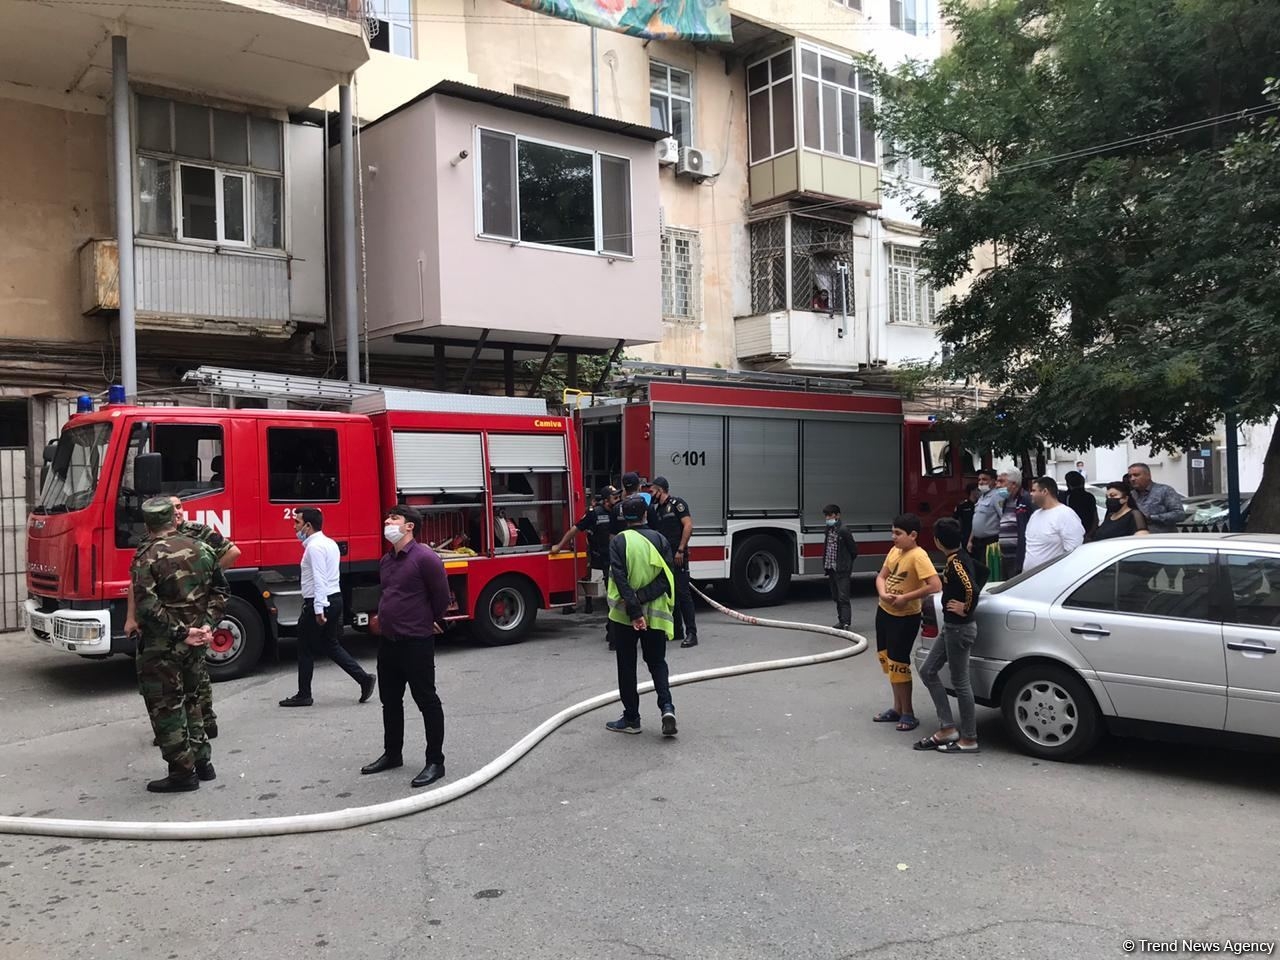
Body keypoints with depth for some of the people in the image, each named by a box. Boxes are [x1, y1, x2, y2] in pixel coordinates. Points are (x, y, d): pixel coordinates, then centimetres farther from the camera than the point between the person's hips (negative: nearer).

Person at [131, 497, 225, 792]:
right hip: (195, 644, 6)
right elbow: (218, 593, 6)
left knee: (166, 707, 4)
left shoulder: (146, 558, -13)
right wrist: (207, 625, -1)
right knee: (189, 699, 21)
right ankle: (202, 761, 26)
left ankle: (183, 773, 7)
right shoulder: (201, 549, 5)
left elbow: (147, 606, -21)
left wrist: (180, 633, -18)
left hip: (161, 646, -6)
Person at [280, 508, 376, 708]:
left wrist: (319, 609, -26)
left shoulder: (314, 547, -16)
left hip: (318, 602, -9)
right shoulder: (330, 543, 14)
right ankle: (364, 678, 7)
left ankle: (303, 695, 14)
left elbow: (319, 579, -24)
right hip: (335, 599, 9)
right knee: (330, 645, 16)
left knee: (306, 648, 4)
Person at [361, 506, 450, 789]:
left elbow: (441, 596, -10)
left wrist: (428, 622, 4)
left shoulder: (425, 558, -16)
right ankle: (392, 754, 32)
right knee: (390, 700, 18)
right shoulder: (386, 560, 11)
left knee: (426, 701, -1)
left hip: (416, 642, -9)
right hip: (388, 641, 9)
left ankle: (435, 762, 7)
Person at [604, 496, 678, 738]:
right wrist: (642, 598, -12)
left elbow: (621, 580, -17)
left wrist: (634, 611, -18)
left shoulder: (619, 542, -8)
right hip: (655, 614, 2)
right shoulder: (659, 539, -1)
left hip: (624, 616, -2)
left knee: (627, 667, 10)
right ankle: (667, 707, -4)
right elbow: (666, 579, -9)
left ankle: (631, 719, 16)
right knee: (657, 662, 17)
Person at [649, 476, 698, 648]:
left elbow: (688, 525, -15)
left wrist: (680, 550, -19)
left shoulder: (677, 503, -6)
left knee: (682, 593, -11)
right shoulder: (655, 509, 17)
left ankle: (691, 633, -11)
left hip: (677, 556, -8)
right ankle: (677, 630, 17)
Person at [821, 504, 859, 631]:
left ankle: (845, 623, -10)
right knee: (836, 597, 14)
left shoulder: (844, 530, -14)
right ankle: (841, 620, 23)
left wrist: (846, 563, 2)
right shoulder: (829, 529, 10)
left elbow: (854, 549, -9)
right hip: (831, 569, 8)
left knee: (843, 597, -9)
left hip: (842, 570, -8)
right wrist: (825, 565, 11)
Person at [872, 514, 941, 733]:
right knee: (888, 661, 16)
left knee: (898, 664, -5)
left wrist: (906, 598, -24)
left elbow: (935, 585, -29)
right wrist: (883, 594, -10)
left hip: (905, 618, -9)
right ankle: (897, 708, 28)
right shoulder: (894, 551, 4)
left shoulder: (918, 556, -21)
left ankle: (908, 714, 7)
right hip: (884, 612, 9)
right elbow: (881, 577, 12)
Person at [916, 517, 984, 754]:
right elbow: (982, 572, 22)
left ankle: (969, 740, 12)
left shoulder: (955, 563, -22)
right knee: (927, 671, 14)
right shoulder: (962, 558, 6)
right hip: (951, 627, 10)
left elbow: (972, 589, -35)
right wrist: (967, 602, 17)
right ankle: (947, 729, 17)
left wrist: (966, 609, -17)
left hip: (959, 629, -10)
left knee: (960, 682, 0)